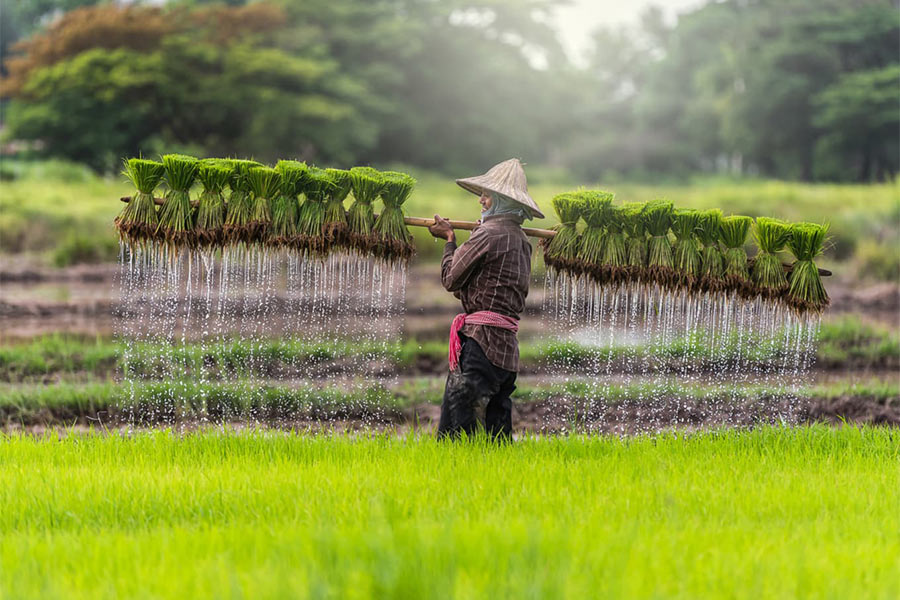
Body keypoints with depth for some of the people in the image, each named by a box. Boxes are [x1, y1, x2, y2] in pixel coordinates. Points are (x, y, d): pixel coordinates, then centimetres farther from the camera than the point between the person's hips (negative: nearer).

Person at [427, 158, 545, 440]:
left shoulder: (488, 234, -10)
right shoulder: (521, 240, 17)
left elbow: (450, 279, -4)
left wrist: (450, 239, 13)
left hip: (481, 341, -9)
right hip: (507, 344, 9)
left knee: (456, 426, -12)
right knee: (497, 434, 10)